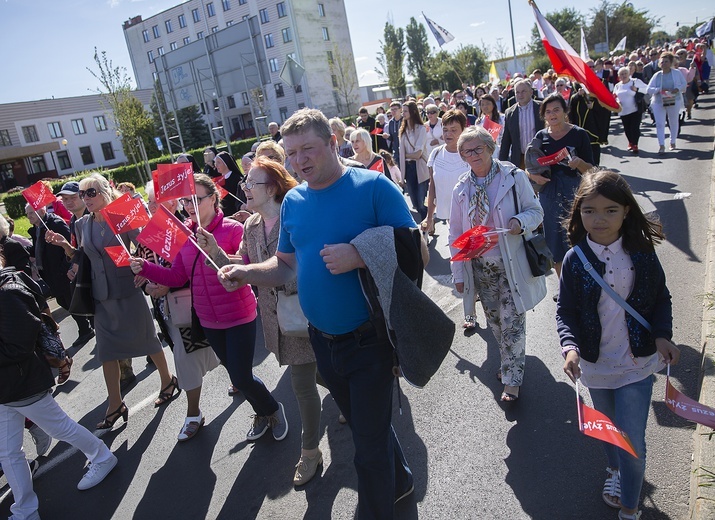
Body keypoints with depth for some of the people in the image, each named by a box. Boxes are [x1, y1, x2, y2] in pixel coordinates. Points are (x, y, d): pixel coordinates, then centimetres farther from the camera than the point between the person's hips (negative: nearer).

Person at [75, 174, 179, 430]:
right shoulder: (82, 224, 5)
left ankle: (168, 380, 31)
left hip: (127, 291, -5)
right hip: (100, 295, 5)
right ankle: (115, 405, 20)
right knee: (106, 351, 8)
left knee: (146, 339, 9)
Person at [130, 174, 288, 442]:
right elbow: (177, 276, 2)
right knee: (236, 375, 19)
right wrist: (144, 267, -11)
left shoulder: (233, 228, -12)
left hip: (238, 316, -6)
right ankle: (263, 413, 44)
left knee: (241, 378, -4)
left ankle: (273, 409, 27)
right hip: (209, 319, 6)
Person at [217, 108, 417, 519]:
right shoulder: (293, 202, 4)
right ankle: (399, 481, 52)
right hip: (322, 341, 6)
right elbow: (287, 265, 11)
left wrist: (358, 256, -28)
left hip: (369, 341, -6)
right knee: (363, 425, 26)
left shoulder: (374, 187, -14)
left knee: (370, 446, 6)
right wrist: (247, 274, -6)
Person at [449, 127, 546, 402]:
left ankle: (512, 379, 12)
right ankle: (509, 361, 39)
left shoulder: (514, 176, -8)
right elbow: (455, 233, 6)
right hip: (481, 267, 4)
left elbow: (536, 210, 0)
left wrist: (521, 222, -24)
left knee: (512, 322, -1)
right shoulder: (461, 189, 2)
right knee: (494, 320, 16)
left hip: (511, 264, -4)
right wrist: (459, 272, 4)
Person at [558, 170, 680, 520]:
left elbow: (661, 298, 1)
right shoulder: (575, 260, -13)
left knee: (633, 441, 2)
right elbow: (565, 311, -9)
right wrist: (570, 347, -25)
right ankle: (615, 470, 56)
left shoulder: (642, 254, -11)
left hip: (637, 363, -1)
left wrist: (662, 335, -13)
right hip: (595, 363, 1)